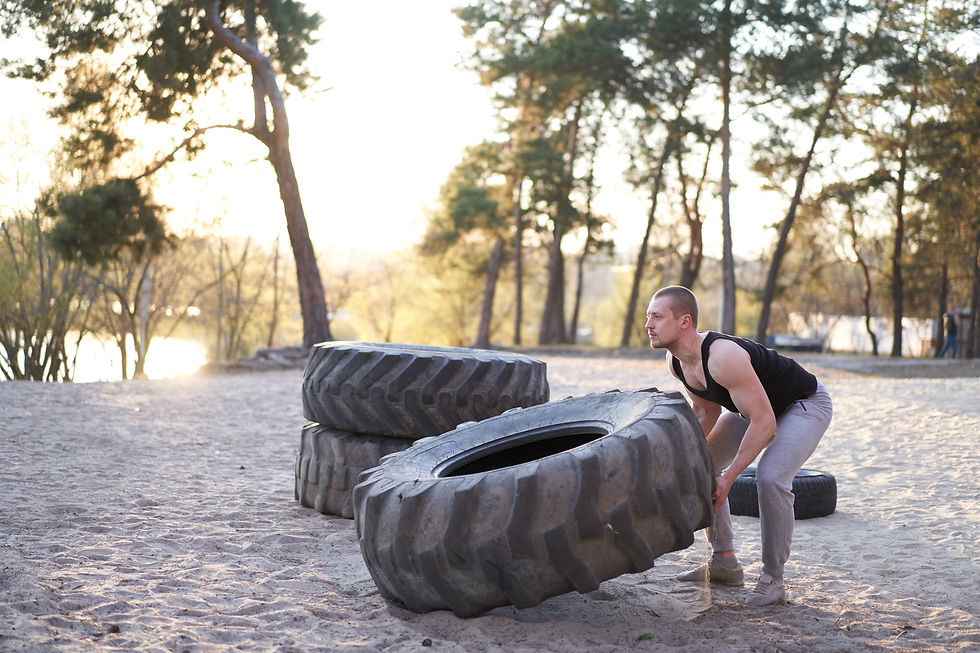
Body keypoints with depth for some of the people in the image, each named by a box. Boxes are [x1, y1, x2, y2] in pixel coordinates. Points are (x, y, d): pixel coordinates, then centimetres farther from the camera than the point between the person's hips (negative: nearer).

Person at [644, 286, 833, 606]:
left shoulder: (723, 357, -39)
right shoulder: (676, 361, -12)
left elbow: (764, 422, -35)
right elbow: (706, 412, 5)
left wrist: (729, 477, -32)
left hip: (807, 403, -9)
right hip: (755, 402, 9)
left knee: (770, 476, -29)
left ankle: (773, 578, -12)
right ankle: (724, 563, 16)